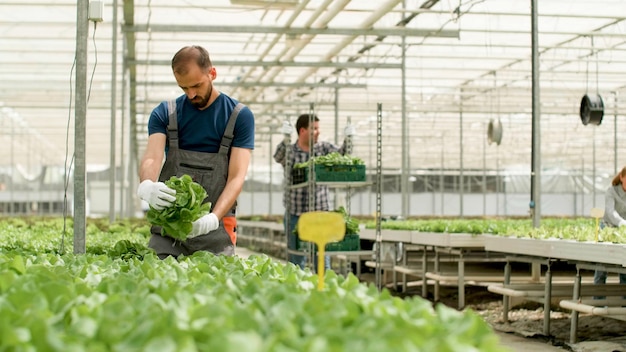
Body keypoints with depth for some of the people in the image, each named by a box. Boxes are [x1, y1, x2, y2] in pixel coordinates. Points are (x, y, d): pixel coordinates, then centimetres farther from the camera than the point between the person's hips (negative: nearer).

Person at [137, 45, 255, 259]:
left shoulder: (239, 116, 2)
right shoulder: (165, 113, 9)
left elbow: (237, 176, -6)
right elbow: (152, 158, -7)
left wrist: (214, 218, -23)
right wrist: (146, 185, -31)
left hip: (216, 228, -1)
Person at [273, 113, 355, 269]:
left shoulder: (323, 148, 3)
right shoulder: (289, 151, -2)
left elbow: (341, 155, -10)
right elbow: (278, 157, -23)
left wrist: (347, 140, -29)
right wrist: (286, 138, -41)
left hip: (320, 214, 1)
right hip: (295, 214, -1)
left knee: (323, 258, 5)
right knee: (296, 261, 7)